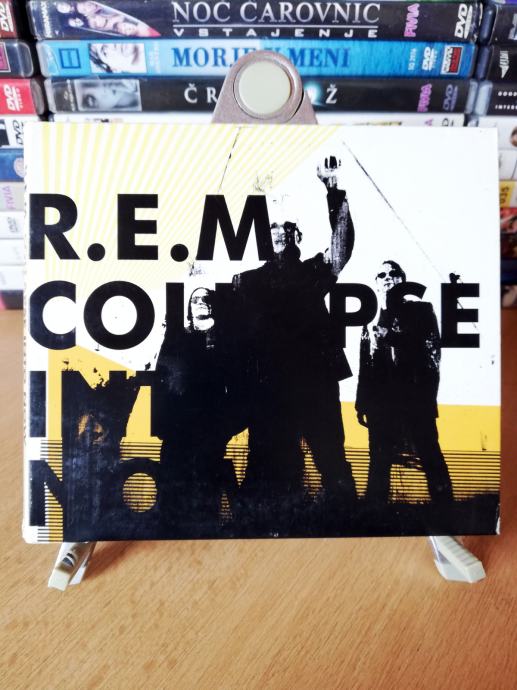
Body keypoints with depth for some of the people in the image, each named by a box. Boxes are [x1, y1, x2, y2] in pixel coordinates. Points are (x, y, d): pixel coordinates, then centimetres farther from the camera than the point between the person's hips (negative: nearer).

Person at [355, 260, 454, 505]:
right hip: (380, 402, 3)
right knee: (378, 463, 9)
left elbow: (431, 354, 0)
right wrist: (362, 404, 13)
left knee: (431, 459, -4)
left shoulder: (421, 310, 8)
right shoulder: (372, 321, 15)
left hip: (415, 400, -2)